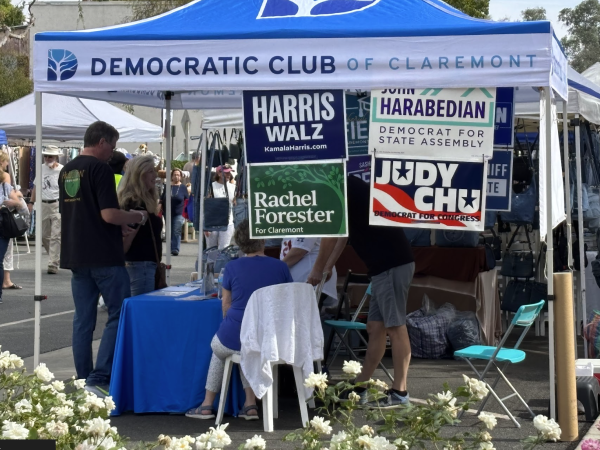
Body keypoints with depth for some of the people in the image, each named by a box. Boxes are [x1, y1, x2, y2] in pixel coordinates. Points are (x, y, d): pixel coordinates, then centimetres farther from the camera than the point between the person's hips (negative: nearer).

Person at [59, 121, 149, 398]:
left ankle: (83, 381, 11)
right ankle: (99, 379, -10)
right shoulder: (100, 169, -12)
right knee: (119, 315, -2)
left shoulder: (66, 171, 14)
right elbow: (108, 214, -19)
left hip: (76, 257, 8)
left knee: (83, 320, 10)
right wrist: (137, 217, -1)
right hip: (104, 256, -8)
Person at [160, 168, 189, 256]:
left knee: (177, 231, -13)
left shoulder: (183, 188, 2)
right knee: (170, 232, 10)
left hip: (179, 213, -3)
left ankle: (175, 249, -14)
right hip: (168, 213, 3)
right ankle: (171, 248, 20)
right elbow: (162, 200, 11)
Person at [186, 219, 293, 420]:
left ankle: (207, 405, 39)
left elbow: (226, 305, 6)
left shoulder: (232, 268, -5)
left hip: (234, 338, -2)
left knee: (218, 347, 34)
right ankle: (250, 404, 28)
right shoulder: (281, 267, -1)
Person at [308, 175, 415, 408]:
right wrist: (327, 267, 27)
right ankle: (359, 388, 16)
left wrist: (318, 269, 5)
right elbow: (343, 232, 27)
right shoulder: (349, 188, 20)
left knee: (395, 327, -6)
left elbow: (330, 233, -6)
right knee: (375, 328, 11)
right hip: (384, 266, 10)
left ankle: (399, 393, -3)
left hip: (393, 264, -10)